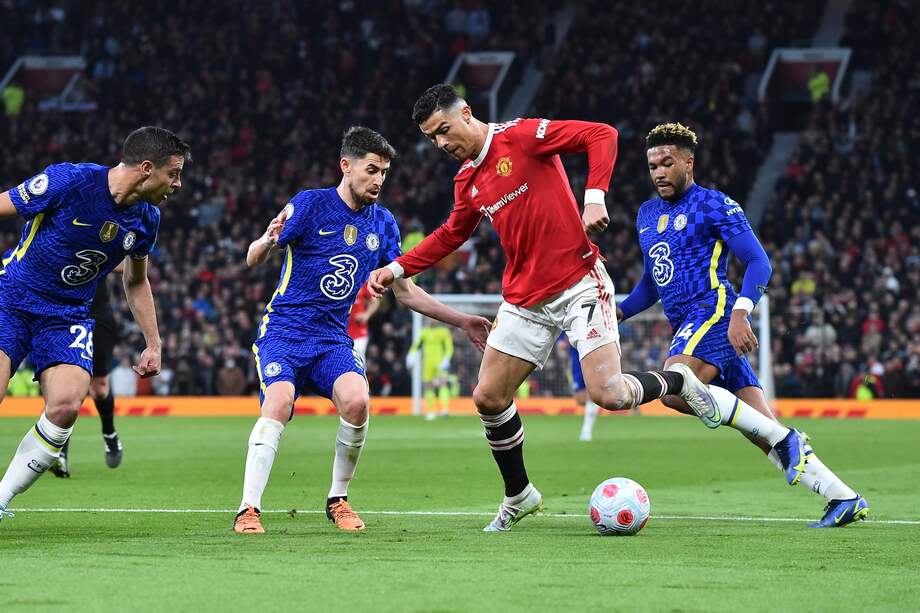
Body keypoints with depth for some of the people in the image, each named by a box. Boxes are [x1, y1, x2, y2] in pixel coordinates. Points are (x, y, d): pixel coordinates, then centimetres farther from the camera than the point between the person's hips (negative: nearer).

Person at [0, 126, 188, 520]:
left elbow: (136, 281, 20)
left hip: (67, 316, 4)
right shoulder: (69, 181, -17)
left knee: (67, 406, -20)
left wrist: (153, 344, 18)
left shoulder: (147, 219, 2)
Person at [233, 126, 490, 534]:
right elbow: (253, 261, -9)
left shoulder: (383, 224, 8)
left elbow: (406, 292, 17)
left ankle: (337, 500, -5)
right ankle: (249, 510, -24)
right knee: (278, 402, -29)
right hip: (284, 329, -3)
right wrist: (267, 242, -33)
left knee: (356, 400, -25)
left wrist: (462, 322, 11)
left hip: (333, 339, 4)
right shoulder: (310, 204, -7)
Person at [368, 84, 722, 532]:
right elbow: (450, 235, 28)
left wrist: (594, 196, -24)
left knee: (608, 394, -17)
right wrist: (397, 269, 19)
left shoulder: (522, 136, -10)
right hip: (525, 301, 7)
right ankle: (518, 496, 20)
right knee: (488, 398, 1)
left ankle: (678, 382, 14)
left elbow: (602, 135, -14)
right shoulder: (467, 181, 11)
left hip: (579, 285, -7)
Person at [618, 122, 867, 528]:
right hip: (687, 326, 7)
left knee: (675, 389, -32)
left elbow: (758, 263, -8)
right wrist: (619, 311, 14)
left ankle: (782, 438, -23)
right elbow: (652, 281, 31)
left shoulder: (714, 205, -2)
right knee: (765, 433, 1)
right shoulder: (647, 215, 21)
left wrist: (739, 312, -23)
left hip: (715, 312, -7)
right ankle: (844, 499, 4)